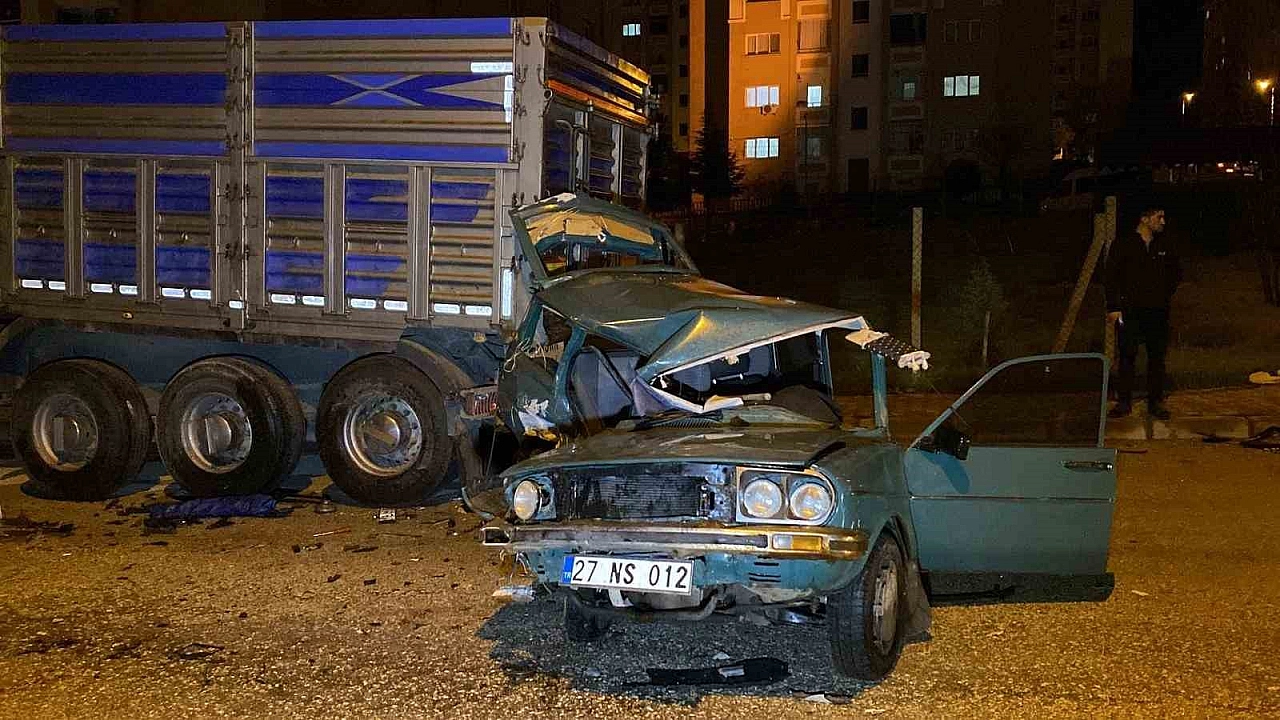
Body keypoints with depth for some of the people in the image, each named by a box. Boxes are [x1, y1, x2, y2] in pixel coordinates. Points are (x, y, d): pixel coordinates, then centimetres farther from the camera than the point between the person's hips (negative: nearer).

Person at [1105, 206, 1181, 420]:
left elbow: (1176, 273, 25)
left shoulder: (1164, 247, 10)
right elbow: (1111, 276, -4)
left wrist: (1166, 294, 13)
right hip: (1130, 311, -3)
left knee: (1157, 358, 5)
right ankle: (1124, 402, 4)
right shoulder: (1124, 245, -2)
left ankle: (1156, 402, 12)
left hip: (1158, 312, 4)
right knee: (1127, 357, -3)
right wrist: (1113, 307, -9)